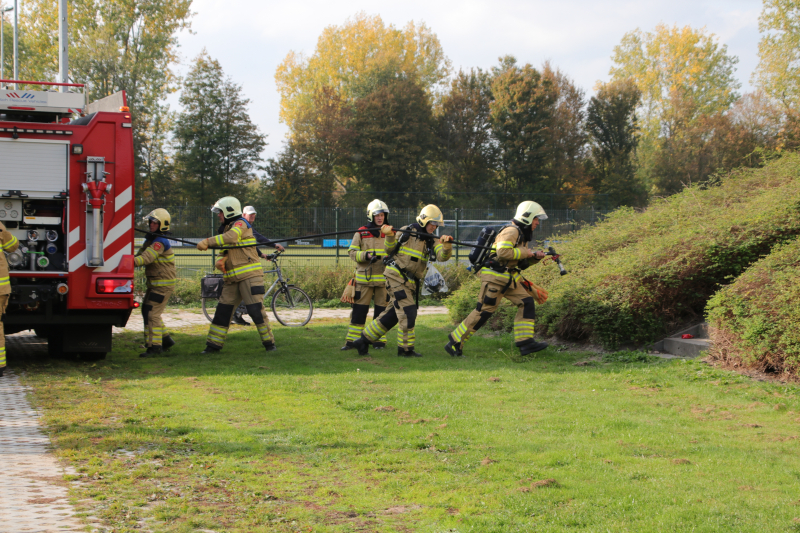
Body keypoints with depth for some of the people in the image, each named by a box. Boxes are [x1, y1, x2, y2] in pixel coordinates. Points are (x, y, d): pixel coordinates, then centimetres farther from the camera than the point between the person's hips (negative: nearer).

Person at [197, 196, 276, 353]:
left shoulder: (241, 223, -7)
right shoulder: (226, 228, 21)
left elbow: (231, 237, -28)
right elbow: (225, 249, 17)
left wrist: (208, 242, -30)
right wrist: (220, 259, -6)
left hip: (249, 275, -8)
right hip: (232, 278, 9)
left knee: (256, 309, -11)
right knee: (223, 309, 6)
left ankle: (269, 342, -2)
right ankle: (214, 344, 10)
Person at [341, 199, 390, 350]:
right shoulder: (361, 233, 3)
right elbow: (352, 252, 1)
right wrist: (366, 255, -16)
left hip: (383, 278, 2)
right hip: (364, 277, -2)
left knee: (381, 309, 4)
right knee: (359, 309, -2)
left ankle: (379, 340, 13)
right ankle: (352, 340, 4)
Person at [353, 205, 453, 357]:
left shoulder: (432, 240, 8)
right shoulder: (407, 231, -4)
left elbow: (443, 256, -10)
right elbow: (390, 251, 4)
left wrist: (446, 244, -29)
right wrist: (389, 236, -14)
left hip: (410, 283, 7)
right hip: (396, 277, -7)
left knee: (391, 315, 11)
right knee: (408, 312, -12)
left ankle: (363, 341, 21)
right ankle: (405, 349, -1)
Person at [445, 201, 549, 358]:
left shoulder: (521, 234, 18)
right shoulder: (511, 231, -13)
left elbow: (521, 263, 23)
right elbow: (503, 252, -29)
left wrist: (535, 257, 5)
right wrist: (525, 252, -19)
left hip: (509, 279, 10)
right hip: (495, 278, -10)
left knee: (527, 303, -1)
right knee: (483, 311, -7)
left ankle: (525, 342, -3)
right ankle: (455, 342, 2)